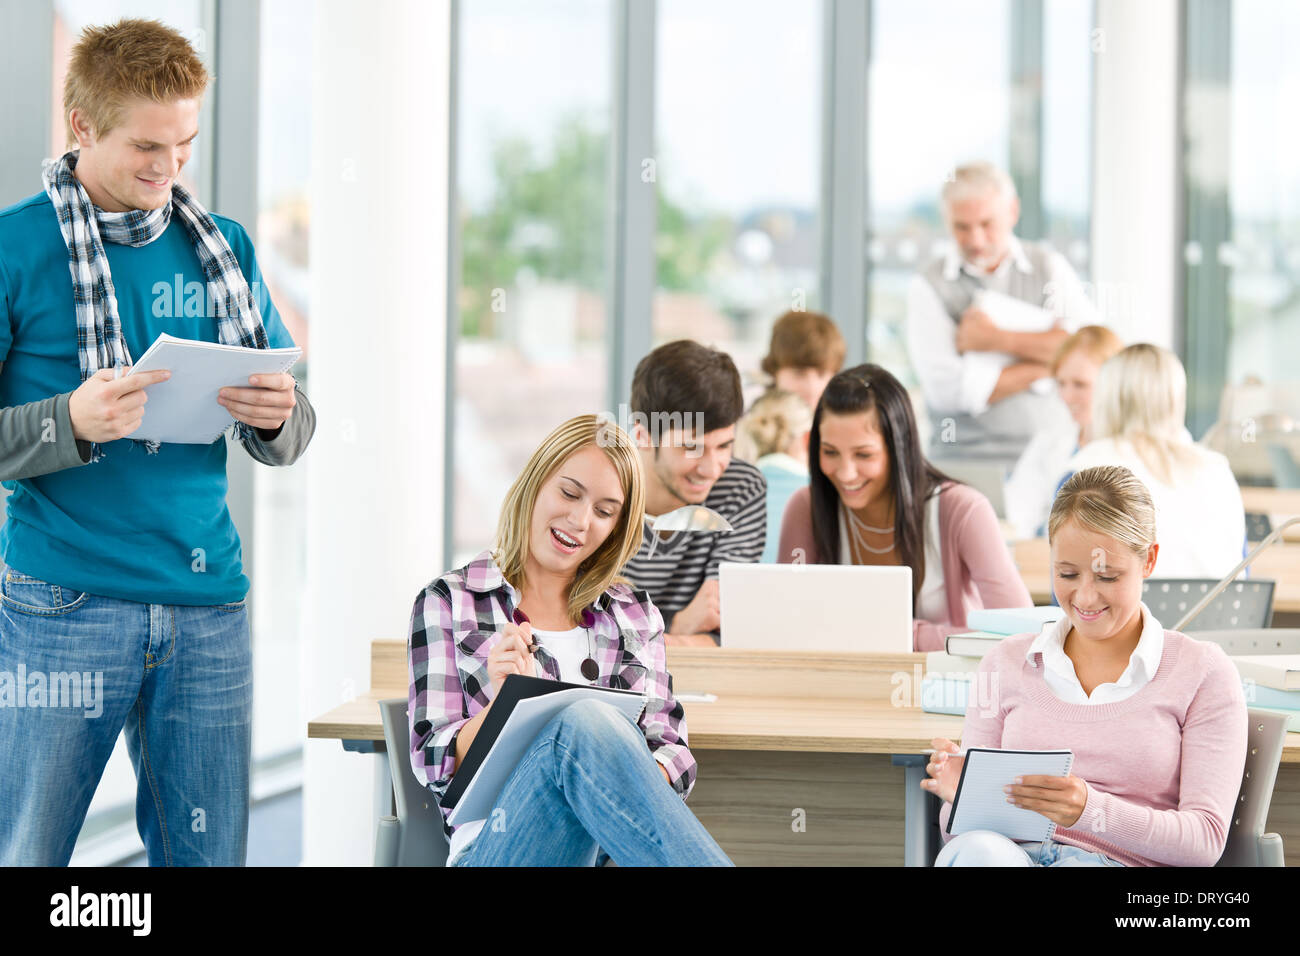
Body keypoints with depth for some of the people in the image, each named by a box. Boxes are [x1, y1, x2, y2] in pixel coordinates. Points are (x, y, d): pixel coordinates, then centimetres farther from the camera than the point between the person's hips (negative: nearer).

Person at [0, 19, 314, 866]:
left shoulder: (224, 248, 12)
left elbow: (289, 438, 15)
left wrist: (274, 417, -8)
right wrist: (69, 423, -21)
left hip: (208, 603, 4)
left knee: (209, 853, 6)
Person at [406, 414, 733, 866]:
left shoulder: (635, 613, 23)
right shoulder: (449, 602, 13)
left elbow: (671, 749, 16)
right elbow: (435, 766, 6)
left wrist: (646, 778, -10)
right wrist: (503, 698, -15)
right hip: (494, 846, -2)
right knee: (584, 719, -35)